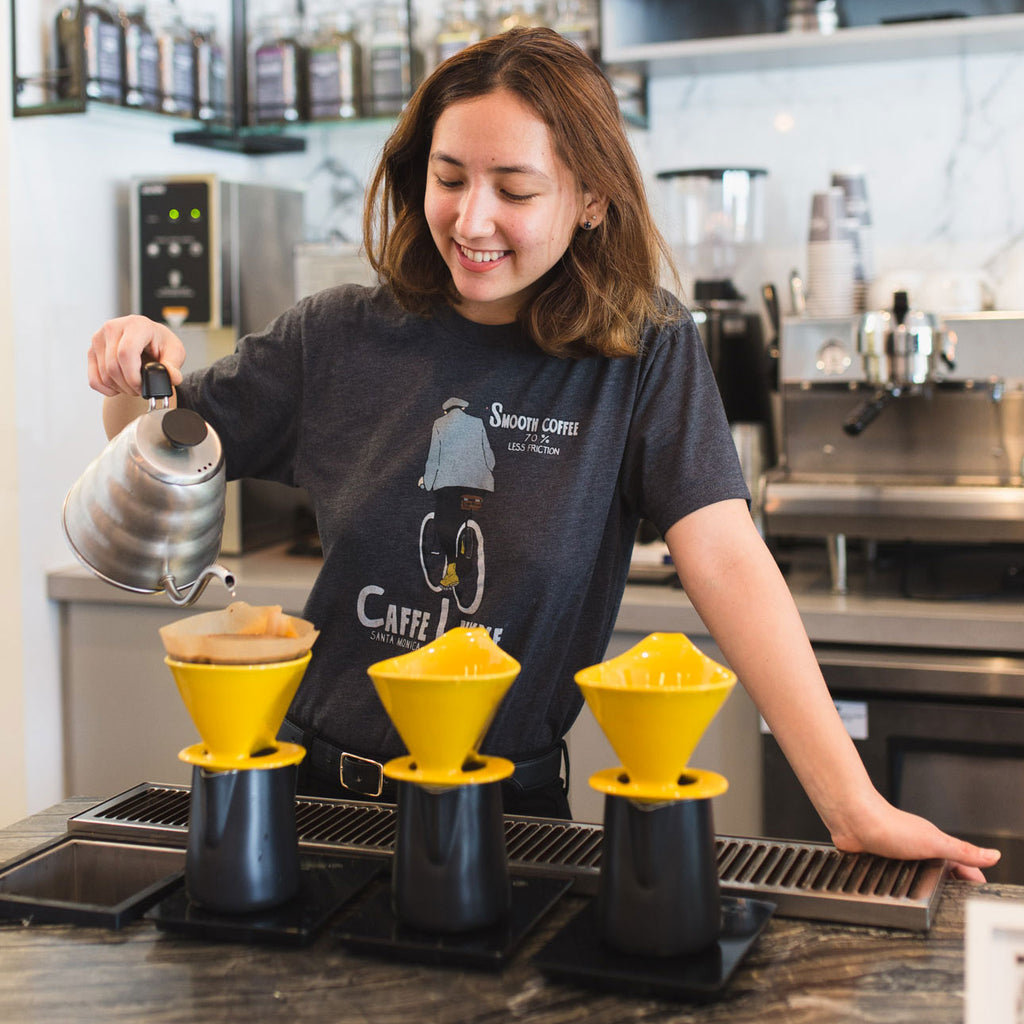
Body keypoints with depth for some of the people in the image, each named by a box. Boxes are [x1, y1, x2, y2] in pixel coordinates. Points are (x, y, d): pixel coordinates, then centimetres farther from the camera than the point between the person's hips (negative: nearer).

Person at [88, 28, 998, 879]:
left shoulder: (644, 354, -6)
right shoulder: (342, 339, -1)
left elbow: (728, 562, -15)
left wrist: (854, 805, -24)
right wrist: (138, 378, -13)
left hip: (506, 809, -1)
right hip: (317, 781, 2)